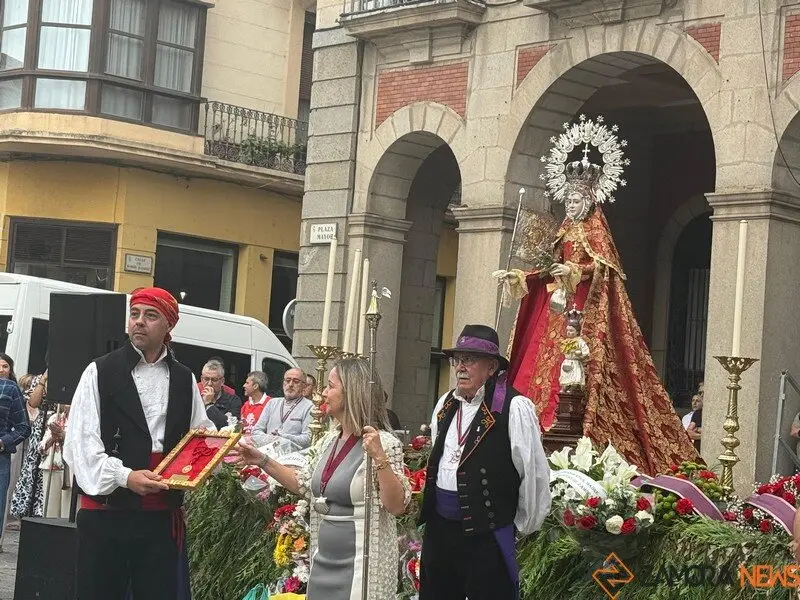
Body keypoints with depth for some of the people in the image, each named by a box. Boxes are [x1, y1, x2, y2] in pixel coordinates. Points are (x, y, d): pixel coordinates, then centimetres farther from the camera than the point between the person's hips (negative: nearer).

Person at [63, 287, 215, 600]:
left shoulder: (184, 379, 11)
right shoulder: (101, 372, -1)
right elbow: (80, 440, -8)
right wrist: (124, 476, -20)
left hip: (162, 514, 3)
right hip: (105, 511, -3)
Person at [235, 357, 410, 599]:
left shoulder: (384, 443, -14)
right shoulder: (328, 440, 7)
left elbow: (397, 506, -19)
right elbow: (305, 484, 19)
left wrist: (379, 458, -30)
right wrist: (263, 461, 12)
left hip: (361, 565, -7)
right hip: (324, 560, 7)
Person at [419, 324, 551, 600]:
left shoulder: (514, 408, -13)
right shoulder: (445, 404, 10)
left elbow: (534, 473, -11)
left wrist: (523, 526, -2)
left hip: (487, 534, -7)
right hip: (438, 528, 7)